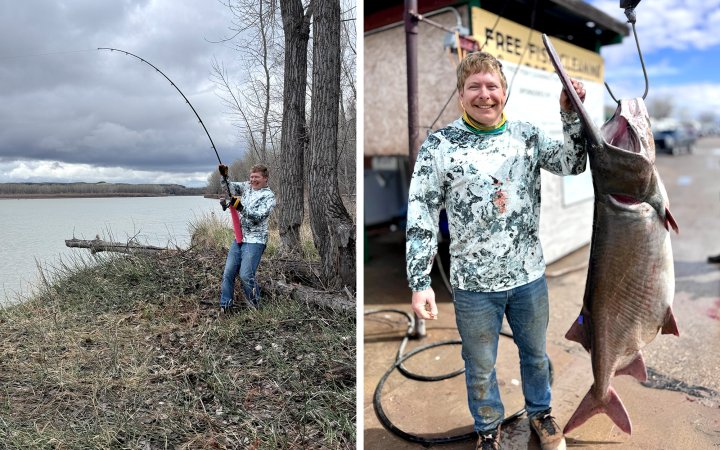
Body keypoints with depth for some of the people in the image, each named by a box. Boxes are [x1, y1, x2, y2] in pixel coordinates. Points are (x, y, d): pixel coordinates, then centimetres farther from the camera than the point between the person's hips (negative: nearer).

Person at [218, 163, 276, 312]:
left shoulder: (269, 196, -8)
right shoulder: (247, 187, 13)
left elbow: (258, 216, -19)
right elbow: (231, 187, 7)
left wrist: (241, 208, -31)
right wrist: (224, 176, -12)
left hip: (255, 241, -7)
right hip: (238, 238, 7)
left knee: (246, 275, -11)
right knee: (228, 273, 5)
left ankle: (255, 305, 9)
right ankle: (225, 305, 15)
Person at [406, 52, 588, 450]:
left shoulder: (526, 135, 1)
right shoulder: (439, 145, -10)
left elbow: (573, 164, 0)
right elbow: (421, 217, -11)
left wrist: (571, 113, -13)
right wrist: (420, 283, -15)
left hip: (529, 275, 3)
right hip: (473, 283, -3)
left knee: (535, 353, 24)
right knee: (480, 366, 16)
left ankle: (540, 413, 52)